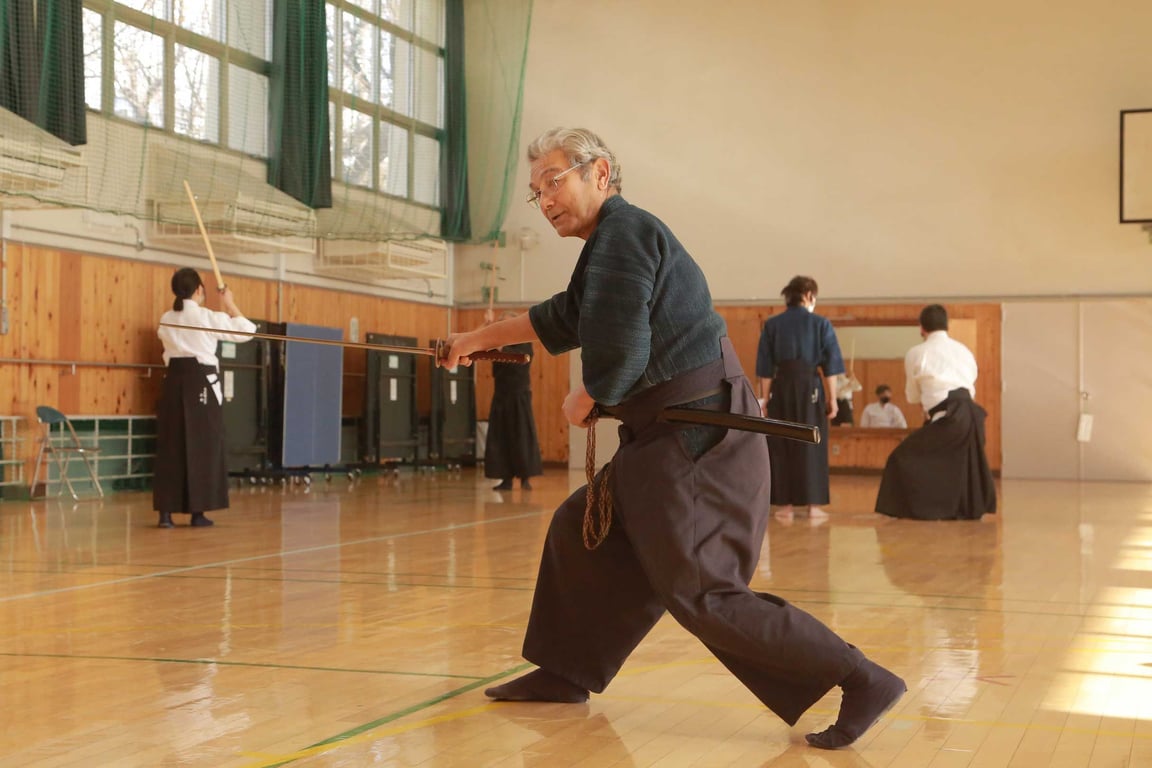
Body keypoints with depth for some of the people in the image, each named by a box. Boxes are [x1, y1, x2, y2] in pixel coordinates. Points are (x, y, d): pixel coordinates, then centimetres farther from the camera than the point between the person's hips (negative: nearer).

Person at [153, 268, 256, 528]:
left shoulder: (167, 319, 8)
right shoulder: (208, 317, -6)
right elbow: (247, 330, 3)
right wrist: (230, 305, 16)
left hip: (174, 382, 5)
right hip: (202, 382, -4)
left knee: (170, 447, 6)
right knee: (203, 446, 3)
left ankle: (165, 512, 2)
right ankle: (198, 511, 6)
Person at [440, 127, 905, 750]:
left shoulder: (622, 232, -15)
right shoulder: (619, 236, 18)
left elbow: (619, 352, -24)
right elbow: (564, 318, 32)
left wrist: (583, 402, -4)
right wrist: (480, 338, 38)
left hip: (698, 440, -11)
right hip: (667, 437, 11)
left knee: (700, 593, -11)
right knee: (580, 534, 19)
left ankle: (860, 680, -9)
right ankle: (564, 674, 31)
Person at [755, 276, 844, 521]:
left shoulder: (771, 325, 4)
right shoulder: (821, 324, 1)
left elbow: (765, 369, 4)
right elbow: (830, 367, 0)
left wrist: (765, 400, 8)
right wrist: (832, 399, 5)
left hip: (781, 387, 1)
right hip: (811, 386, -1)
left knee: (781, 447, 8)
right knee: (812, 446, 6)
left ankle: (786, 505, 8)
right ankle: (813, 505, 5)